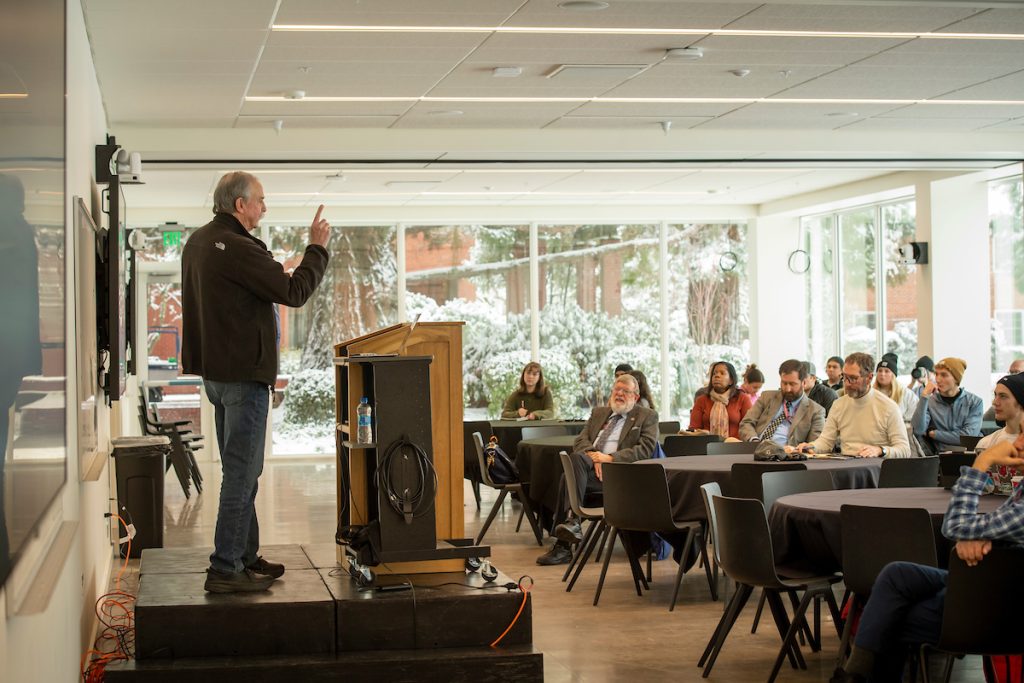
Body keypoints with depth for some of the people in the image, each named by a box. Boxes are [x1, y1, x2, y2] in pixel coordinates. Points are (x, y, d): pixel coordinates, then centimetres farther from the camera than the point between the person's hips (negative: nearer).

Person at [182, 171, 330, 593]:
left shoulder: (198, 243, 12)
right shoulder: (236, 247, -20)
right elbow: (294, 292, -19)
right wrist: (317, 248, -6)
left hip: (216, 372, 10)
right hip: (243, 374, -10)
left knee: (240, 471, 18)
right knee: (242, 473, -6)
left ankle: (244, 557, 26)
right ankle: (225, 570, -4)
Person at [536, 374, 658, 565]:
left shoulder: (647, 417, 13)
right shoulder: (599, 412, 29)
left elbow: (645, 449, -3)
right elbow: (580, 440, 17)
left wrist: (610, 458, -14)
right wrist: (592, 455, -7)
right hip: (590, 466, 4)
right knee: (576, 457, -33)